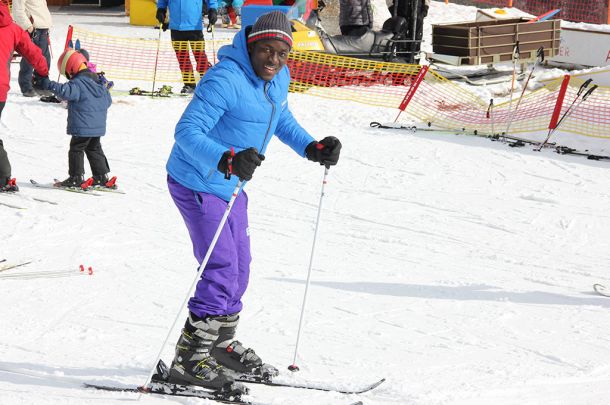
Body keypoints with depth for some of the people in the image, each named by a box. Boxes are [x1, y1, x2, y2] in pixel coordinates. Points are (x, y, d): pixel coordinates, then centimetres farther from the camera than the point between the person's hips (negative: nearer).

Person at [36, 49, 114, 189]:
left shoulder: (78, 84, -18)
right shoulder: (99, 82, 9)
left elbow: (65, 91, -35)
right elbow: (108, 100, 18)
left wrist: (47, 84, -36)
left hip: (82, 127, -8)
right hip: (99, 126, 8)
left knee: (76, 149, 3)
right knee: (94, 149, 18)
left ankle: (76, 177, 3)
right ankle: (101, 177, 18)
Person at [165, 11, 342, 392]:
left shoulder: (278, 78, 1)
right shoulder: (226, 79, -27)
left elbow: (282, 121, 20)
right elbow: (187, 132, -32)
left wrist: (313, 148, 4)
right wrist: (226, 160, -48)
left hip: (230, 185, 9)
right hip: (197, 184, -9)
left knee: (240, 268, 18)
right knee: (222, 271, -13)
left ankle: (222, 344, 35)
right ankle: (189, 359, -5)